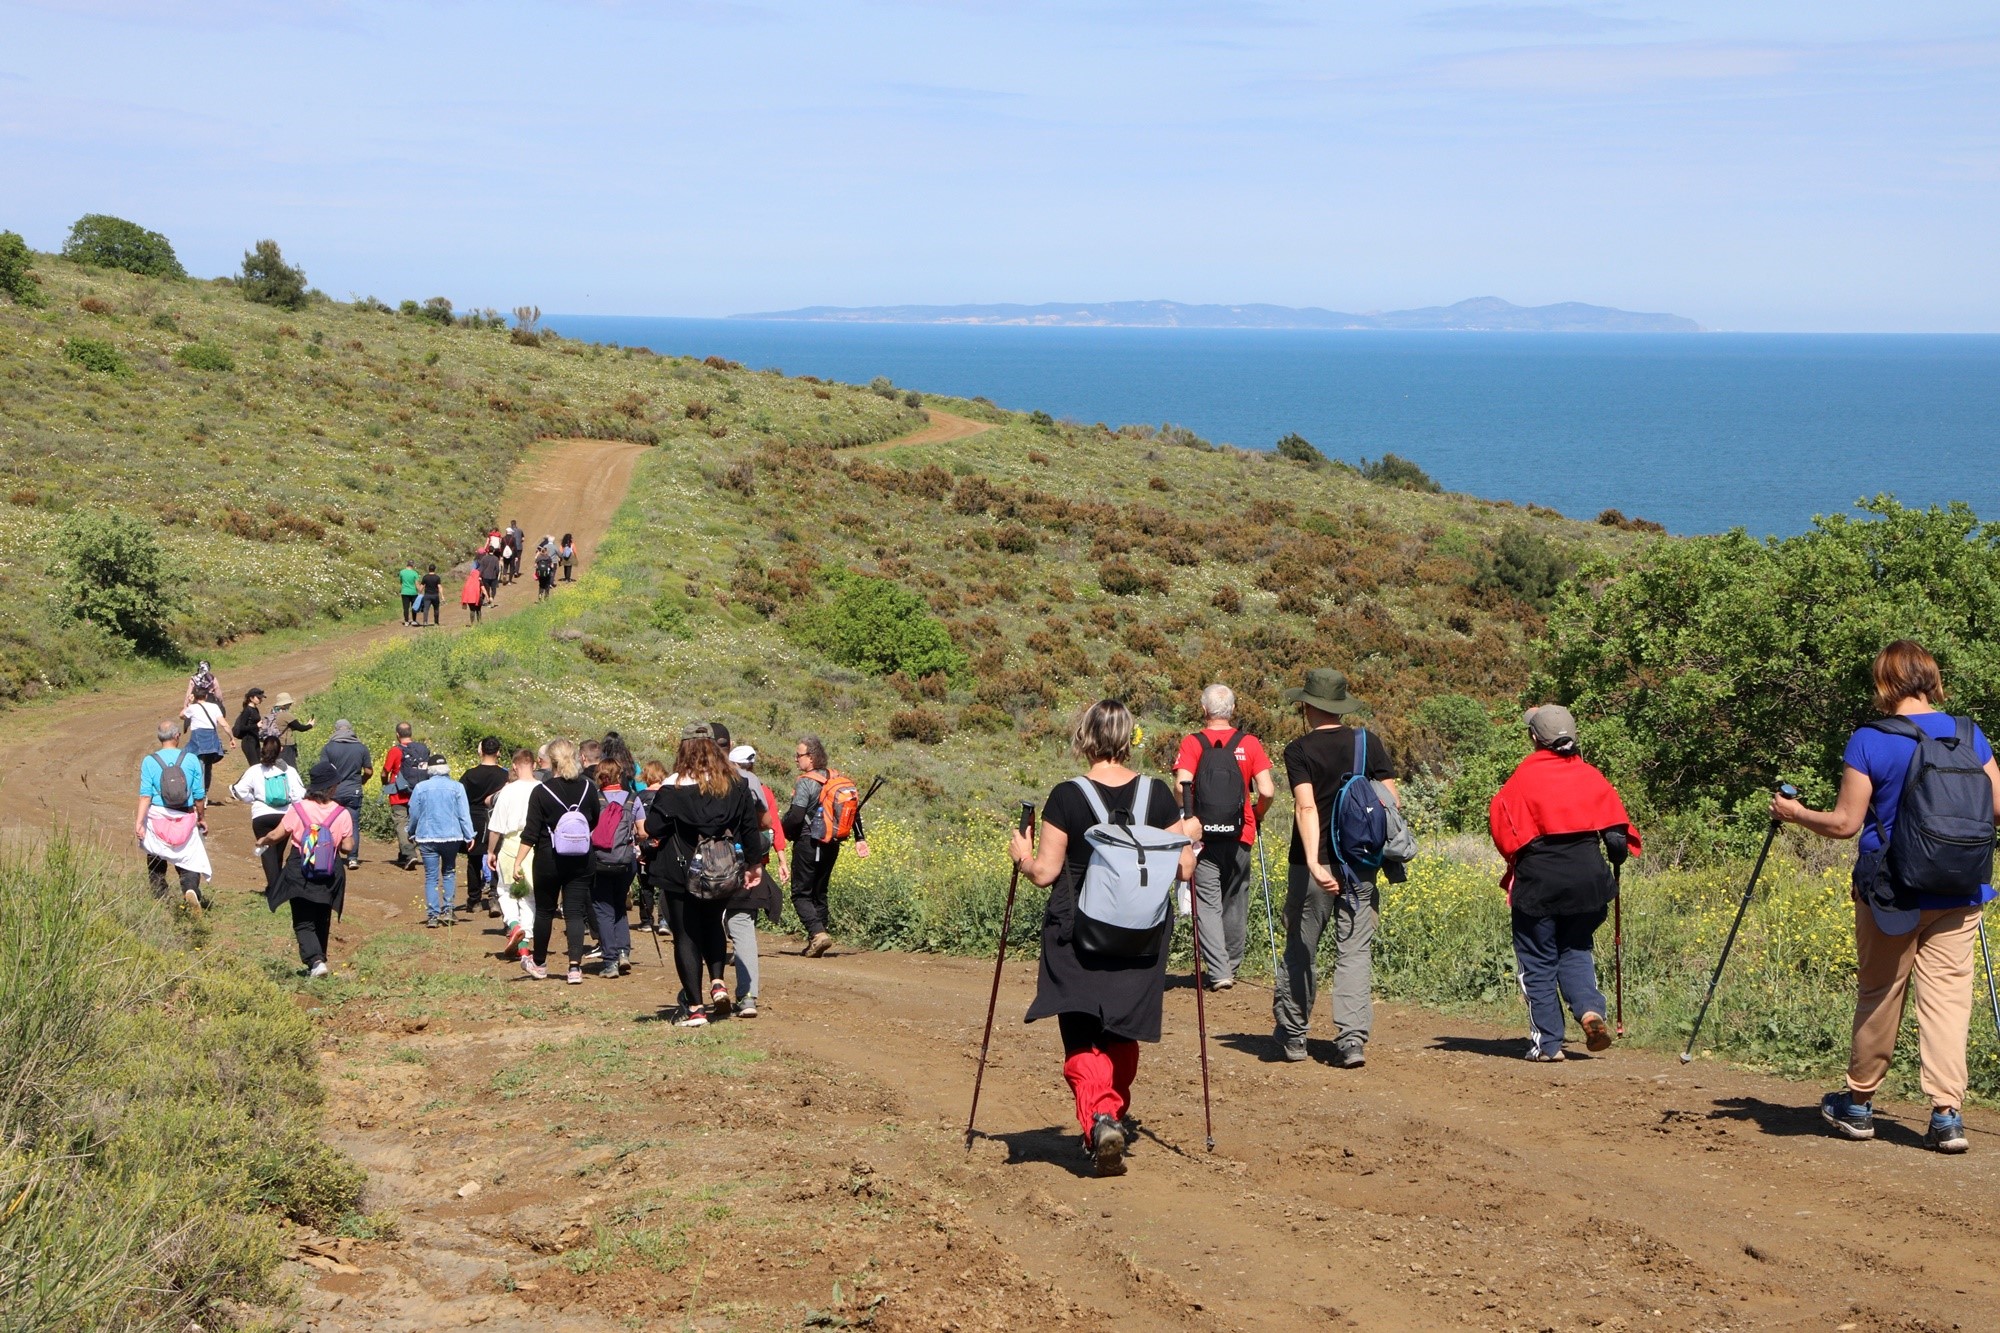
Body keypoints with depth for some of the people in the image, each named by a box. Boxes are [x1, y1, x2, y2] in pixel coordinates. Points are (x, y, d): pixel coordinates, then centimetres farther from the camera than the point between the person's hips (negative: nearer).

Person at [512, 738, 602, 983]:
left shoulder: (541, 792, -11)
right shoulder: (588, 788, -2)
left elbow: (531, 833, -11)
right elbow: (596, 822, 10)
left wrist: (518, 862, -7)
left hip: (549, 861, -2)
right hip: (580, 861, 2)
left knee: (544, 911, 13)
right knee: (575, 912, 2)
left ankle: (539, 963, 26)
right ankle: (575, 966, -9)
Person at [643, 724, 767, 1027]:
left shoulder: (673, 787, -14)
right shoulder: (737, 784, -1)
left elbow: (653, 829, -13)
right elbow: (751, 826, 4)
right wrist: (754, 863, 15)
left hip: (681, 876, -4)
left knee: (686, 936, 5)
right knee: (712, 925, 26)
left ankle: (695, 1008, 5)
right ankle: (718, 982, 7)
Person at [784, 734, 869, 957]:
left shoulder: (806, 782, -16)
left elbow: (795, 816, -22)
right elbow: (853, 809, 12)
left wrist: (786, 832, -2)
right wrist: (860, 838, 17)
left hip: (808, 843, -7)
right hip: (831, 845, 7)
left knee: (801, 894, -1)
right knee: (819, 893, 17)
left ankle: (817, 932, -19)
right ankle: (819, 935, 15)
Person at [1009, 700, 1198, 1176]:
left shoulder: (1066, 797, -11)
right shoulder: (1158, 795, -3)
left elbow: (1044, 873, -9)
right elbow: (1183, 869, 0)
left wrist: (1021, 855, 12)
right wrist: (1189, 837, 20)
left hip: (1077, 937, -3)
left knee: (1081, 1038, 0)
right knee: (1122, 1034, 21)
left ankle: (1098, 1119, -22)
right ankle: (1115, 1115, 31)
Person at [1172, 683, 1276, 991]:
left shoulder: (1192, 744, -5)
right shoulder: (1249, 743, -1)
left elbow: (1183, 786, -18)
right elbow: (1267, 792, -8)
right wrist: (1257, 815, 11)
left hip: (1203, 837, -2)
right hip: (1239, 837, 2)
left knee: (1208, 904, 2)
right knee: (1235, 902, 17)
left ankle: (1218, 971, -9)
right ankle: (1232, 964, 29)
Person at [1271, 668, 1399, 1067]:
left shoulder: (1300, 750, -7)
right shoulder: (1368, 742, 2)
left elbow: (1306, 806, -20)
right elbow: (1392, 799, -1)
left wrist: (1314, 862, -28)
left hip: (1312, 865, -2)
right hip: (1360, 865, 2)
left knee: (1300, 951, 12)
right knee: (1354, 952, 4)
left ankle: (1292, 1035, 22)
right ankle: (1352, 1039, -8)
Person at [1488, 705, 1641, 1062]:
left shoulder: (1524, 777, -7)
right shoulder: (1592, 777, 4)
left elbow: (1501, 823, -8)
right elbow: (1616, 827, 3)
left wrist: (1516, 860, 10)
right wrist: (1617, 857, 22)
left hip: (1538, 881, -4)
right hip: (1587, 877, 4)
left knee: (1538, 962, 7)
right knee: (1576, 951, 19)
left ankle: (1547, 1043, 6)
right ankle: (1590, 1009, -7)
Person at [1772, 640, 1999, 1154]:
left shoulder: (1869, 741, -10)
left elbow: (1845, 823, -11)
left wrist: (1794, 814, 5)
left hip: (1891, 895, -2)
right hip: (1958, 895, 2)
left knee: (1878, 994, 12)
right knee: (1947, 996, 2)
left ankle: (1859, 1104, 25)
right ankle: (1947, 1114, -7)